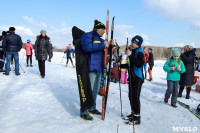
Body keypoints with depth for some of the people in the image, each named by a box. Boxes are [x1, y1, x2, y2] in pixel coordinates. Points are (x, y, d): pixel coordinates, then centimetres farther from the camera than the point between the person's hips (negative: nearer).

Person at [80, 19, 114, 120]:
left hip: (99, 68, 9)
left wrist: (110, 46, 7)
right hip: (91, 68, -9)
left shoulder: (100, 40, 21)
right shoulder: (87, 36, -4)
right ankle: (84, 112, 1)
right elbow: (87, 47, -23)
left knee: (95, 90, 15)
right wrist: (102, 45, -24)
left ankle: (92, 108, 30)